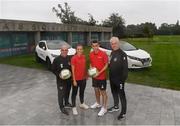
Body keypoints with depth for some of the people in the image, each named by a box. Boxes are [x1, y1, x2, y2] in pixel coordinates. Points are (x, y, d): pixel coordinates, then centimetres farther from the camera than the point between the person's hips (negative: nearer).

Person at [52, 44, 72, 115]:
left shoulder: (70, 58, -1)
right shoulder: (56, 59, -12)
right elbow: (53, 70, -6)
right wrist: (59, 75, -18)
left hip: (69, 79, 4)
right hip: (61, 80, -4)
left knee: (67, 92, 20)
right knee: (61, 93, 2)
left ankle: (66, 103, 43)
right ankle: (62, 107, 20)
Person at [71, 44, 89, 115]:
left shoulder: (84, 57, 1)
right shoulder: (74, 58, -16)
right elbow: (73, 70, -15)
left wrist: (86, 75, 12)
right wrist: (74, 80, -15)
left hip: (83, 78, 6)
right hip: (76, 79, -6)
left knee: (82, 91, 22)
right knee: (74, 93, 8)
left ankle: (82, 104, 42)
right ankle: (74, 107, 21)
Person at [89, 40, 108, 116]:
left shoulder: (103, 54, -16)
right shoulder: (91, 54, 1)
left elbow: (106, 65, -12)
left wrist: (99, 72, -19)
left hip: (102, 76, -6)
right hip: (94, 76, 6)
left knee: (103, 92, 3)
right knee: (96, 90, 20)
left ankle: (104, 108, 16)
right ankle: (98, 103, 41)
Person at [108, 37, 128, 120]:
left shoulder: (122, 54, -17)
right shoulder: (112, 53, 8)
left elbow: (125, 68, -19)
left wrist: (123, 79, -21)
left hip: (119, 79, -8)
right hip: (112, 78, 8)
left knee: (121, 95, 4)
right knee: (114, 92, 22)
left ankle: (123, 112, 19)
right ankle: (116, 106, 42)